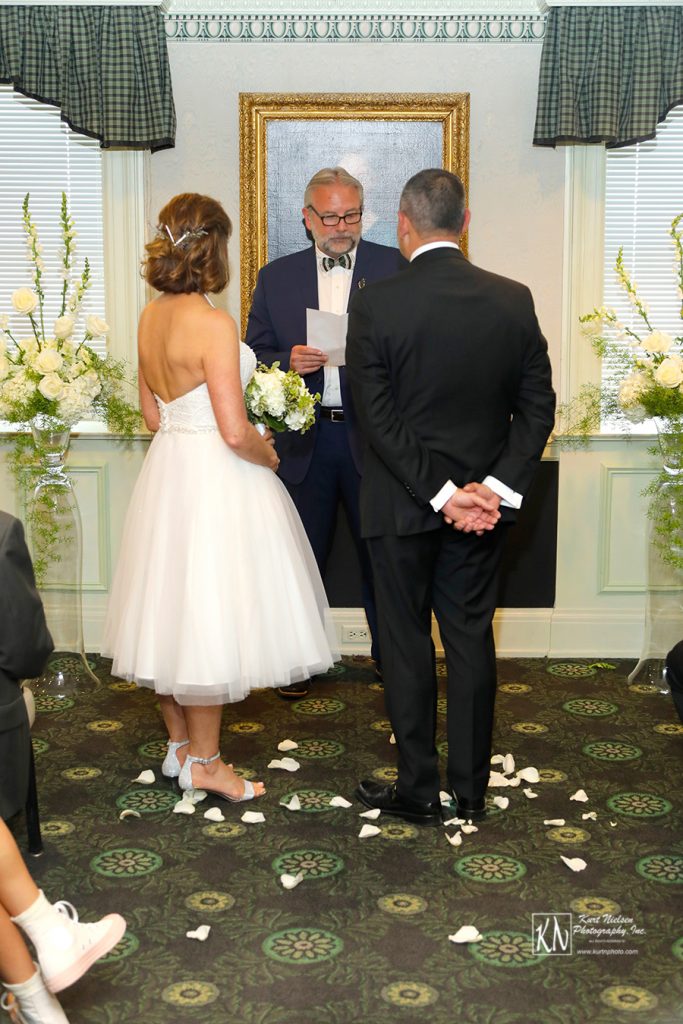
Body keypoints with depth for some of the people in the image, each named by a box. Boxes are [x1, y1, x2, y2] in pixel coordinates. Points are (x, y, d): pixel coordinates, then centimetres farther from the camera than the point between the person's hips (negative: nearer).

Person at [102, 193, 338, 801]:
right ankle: (203, 762, 13)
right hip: (214, 477, -9)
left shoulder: (151, 317, 6)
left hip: (167, 468, 9)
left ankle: (180, 745, 29)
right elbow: (234, 432, -21)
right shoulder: (213, 325, -19)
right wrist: (268, 455, -2)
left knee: (174, 610, 16)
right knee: (211, 612, 1)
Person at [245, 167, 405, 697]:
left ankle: (390, 655, 26)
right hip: (304, 439, 2)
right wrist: (288, 361, -13)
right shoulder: (276, 277, 7)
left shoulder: (394, 267, 0)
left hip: (372, 437, -1)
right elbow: (255, 355, 7)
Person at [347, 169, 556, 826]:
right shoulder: (513, 300, -3)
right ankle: (471, 789, 24)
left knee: (406, 645, 9)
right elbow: (537, 406, -3)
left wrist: (440, 495, -13)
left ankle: (418, 791, 19)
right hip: (486, 503, 3)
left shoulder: (374, 304, -13)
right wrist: (497, 488, -7)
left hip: (401, 504, -3)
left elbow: (377, 417, -15)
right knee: (472, 640, 14)